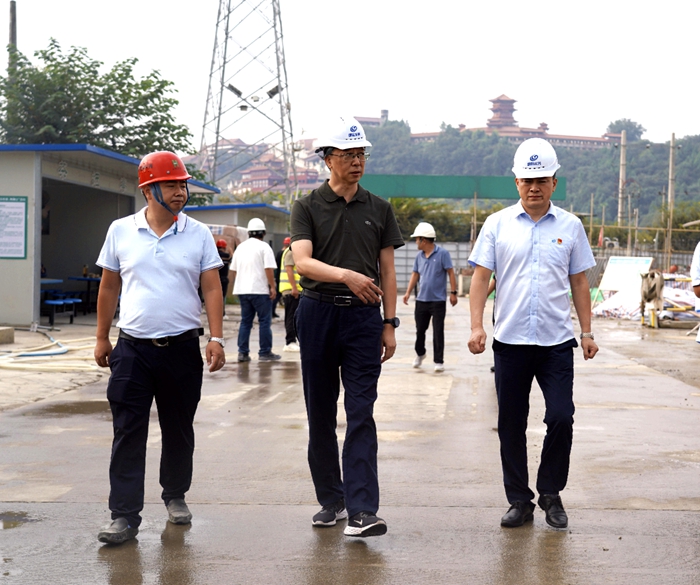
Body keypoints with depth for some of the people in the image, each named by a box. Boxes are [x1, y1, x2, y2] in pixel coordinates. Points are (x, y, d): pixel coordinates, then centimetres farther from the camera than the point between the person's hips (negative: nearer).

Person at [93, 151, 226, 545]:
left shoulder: (198, 234, 2)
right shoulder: (121, 231, 4)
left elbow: (212, 289, 1)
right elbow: (109, 288, 11)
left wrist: (216, 338, -8)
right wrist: (102, 338, 11)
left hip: (183, 348, 0)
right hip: (132, 349, 0)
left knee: (179, 431, 12)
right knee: (128, 434, -3)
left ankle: (176, 496, 31)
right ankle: (125, 515, 1)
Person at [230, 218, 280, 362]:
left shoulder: (240, 247, 12)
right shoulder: (264, 247, -7)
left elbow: (234, 270, 16)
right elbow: (269, 269, -14)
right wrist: (272, 286, -7)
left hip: (242, 290, 6)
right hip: (260, 290, -6)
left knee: (245, 321, 11)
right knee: (265, 321, 1)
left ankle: (243, 352, 7)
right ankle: (265, 353, 2)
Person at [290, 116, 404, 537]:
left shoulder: (379, 209, 10)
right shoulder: (308, 207, 3)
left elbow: (387, 270, 11)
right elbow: (303, 262, -12)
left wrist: (389, 324, 5)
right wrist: (347, 275, -29)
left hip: (364, 316, 0)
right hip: (318, 313, 0)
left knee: (361, 415, -7)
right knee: (321, 414, 8)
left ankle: (363, 510, -10)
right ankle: (331, 501, 21)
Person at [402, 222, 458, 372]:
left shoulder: (442, 254, -9)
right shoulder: (419, 256, 7)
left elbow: (450, 273, -8)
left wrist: (453, 292, -12)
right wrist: (408, 292, 5)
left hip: (438, 300, -5)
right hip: (421, 299, 5)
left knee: (438, 332, -1)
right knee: (420, 330, 13)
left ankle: (439, 361, 7)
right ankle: (420, 353, 36)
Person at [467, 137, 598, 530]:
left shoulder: (570, 226, 7)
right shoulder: (498, 224, 4)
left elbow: (579, 283, 12)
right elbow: (481, 277, 3)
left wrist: (587, 332, 8)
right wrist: (477, 326, -8)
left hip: (557, 341, 0)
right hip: (510, 340, 0)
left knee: (561, 418, -7)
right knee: (511, 425, 5)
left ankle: (551, 494, 15)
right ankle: (520, 501, 19)